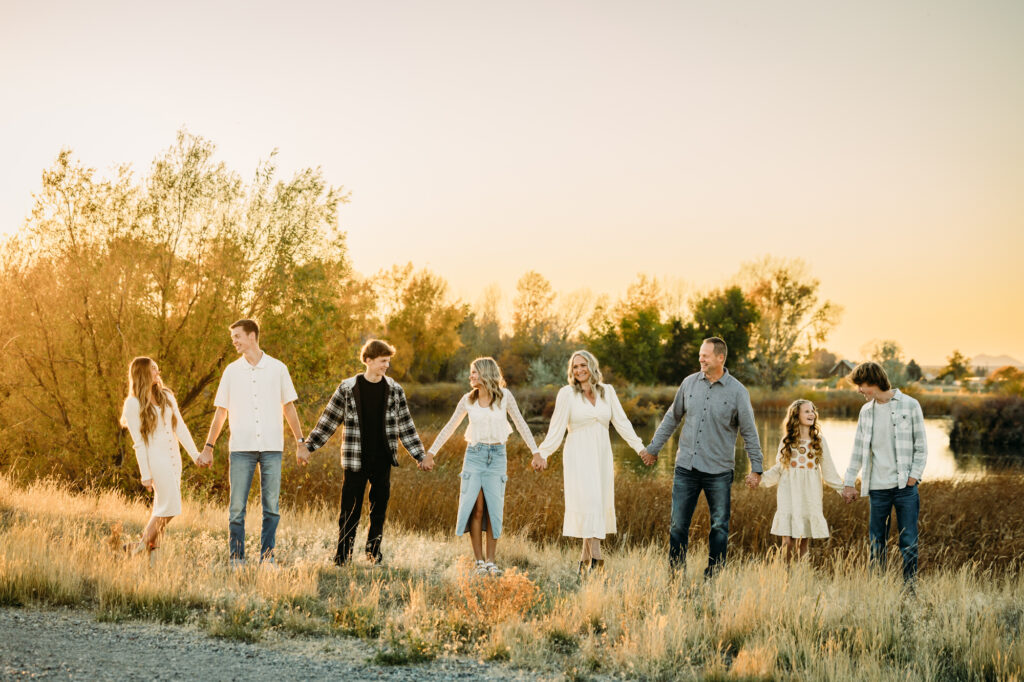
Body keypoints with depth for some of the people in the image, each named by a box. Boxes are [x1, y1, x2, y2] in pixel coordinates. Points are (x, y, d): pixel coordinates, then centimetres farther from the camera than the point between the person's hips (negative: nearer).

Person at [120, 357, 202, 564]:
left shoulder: (166, 396, 14)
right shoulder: (133, 404, -4)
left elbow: (180, 428, 14)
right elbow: (138, 442, -7)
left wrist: (195, 454, 6)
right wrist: (145, 474, -10)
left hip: (173, 457, 6)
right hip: (156, 459, -6)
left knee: (162, 508, 5)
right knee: (170, 506, -14)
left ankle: (153, 554, 11)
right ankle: (142, 547, -2)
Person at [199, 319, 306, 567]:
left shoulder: (277, 369, 6)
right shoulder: (232, 371, 8)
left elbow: (289, 408, 11)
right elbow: (221, 411, 11)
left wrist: (300, 443, 7)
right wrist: (208, 446, 7)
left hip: (272, 447, 0)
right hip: (241, 447, 0)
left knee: (271, 506, 2)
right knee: (237, 507, -2)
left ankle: (267, 556, 10)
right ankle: (236, 558, 6)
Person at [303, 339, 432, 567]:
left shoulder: (394, 390, 5)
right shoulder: (347, 389, -2)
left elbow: (405, 426, 12)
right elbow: (328, 421, 3)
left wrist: (421, 456, 11)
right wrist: (308, 447, 0)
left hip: (382, 462, 2)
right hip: (356, 460, -2)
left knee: (379, 508, 6)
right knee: (350, 509, -1)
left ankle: (373, 551, 19)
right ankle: (343, 554, 9)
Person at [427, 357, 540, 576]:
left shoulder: (504, 396, -1)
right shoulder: (468, 400, 3)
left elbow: (521, 424, 6)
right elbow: (450, 428, 12)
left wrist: (535, 452, 4)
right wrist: (431, 453, 10)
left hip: (497, 456, -1)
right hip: (474, 455, 1)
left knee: (494, 510, -2)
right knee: (476, 509, -5)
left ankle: (490, 561, 4)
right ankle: (479, 561, 1)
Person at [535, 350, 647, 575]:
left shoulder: (607, 391, 8)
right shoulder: (567, 394, -1)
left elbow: (621, 422, 9)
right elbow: (557, 427, -1)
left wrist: (640, 448, 3)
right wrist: (542, 453, -8)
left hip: (601, 458, 4)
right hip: (578, 458, -4)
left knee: (600, 506, 3)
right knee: (589, 505, -14)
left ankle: (584, 562, 11)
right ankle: (596, 560, -18)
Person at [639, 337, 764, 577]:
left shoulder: (737, 391, -3)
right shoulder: (689, 383, 5)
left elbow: (749, 432, 2)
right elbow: (672, 418, 16)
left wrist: (756, 468, 0)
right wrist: (653, 448, 19)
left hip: (719, 470, -2)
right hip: (686, 467, 2)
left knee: (719, 526, 4)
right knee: (678, 524, 3)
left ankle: (713, 576, 14)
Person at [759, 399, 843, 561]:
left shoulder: (819, 441, 8)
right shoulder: (787, 441, 8)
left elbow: (828, 470, 10)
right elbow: (778, 470, 10)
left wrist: (842, 489, 4)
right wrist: (760, 478, -3)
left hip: (810, 497, 1)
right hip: (789, 496, -1)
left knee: (805, 541, 0)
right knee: (788, 540, -9)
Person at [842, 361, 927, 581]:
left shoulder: (910, 405, -1)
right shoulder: (866, 411, 11)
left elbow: (921, 446, 0)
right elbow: (859, 448, 15)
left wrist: (914, 476, -8)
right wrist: (850, 482, 11)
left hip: (905, 487, -4)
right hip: (878, 487, 4)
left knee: (908, 542, -2)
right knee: (876, 543, 6)